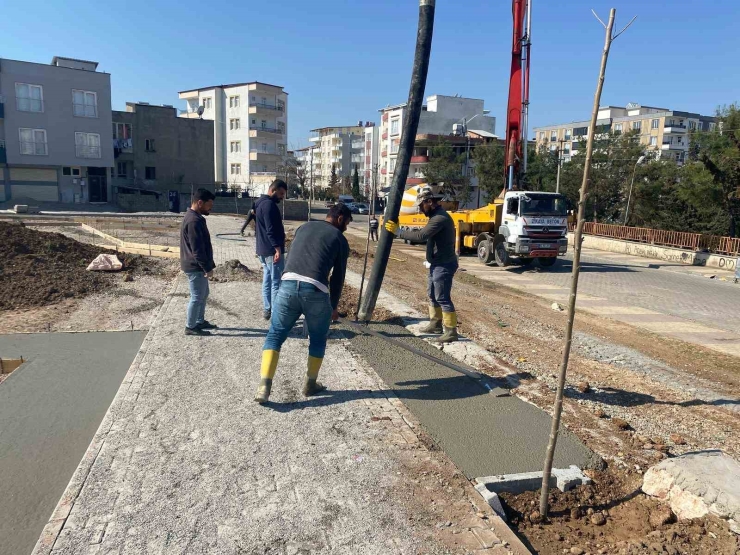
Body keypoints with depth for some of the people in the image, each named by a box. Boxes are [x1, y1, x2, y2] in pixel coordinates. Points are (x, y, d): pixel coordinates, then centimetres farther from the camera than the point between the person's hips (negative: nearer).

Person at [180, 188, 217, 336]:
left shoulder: (194, 217, 11)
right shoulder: (194, 221, -23)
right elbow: (197, 249, -25)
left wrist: (208, 265, 21)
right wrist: (208, 268, -20)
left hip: (197, 266, 10)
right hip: (195, 267, -10)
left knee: (203, 294, 19)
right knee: (197, 297, 0)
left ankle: (200, 321, 32)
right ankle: (190, 327, 11)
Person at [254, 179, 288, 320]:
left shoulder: (260, 203, 16)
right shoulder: (269, 204, -17)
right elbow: (271, 230, -24)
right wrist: (278, 248, -25)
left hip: (262, 249, 10)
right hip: (272, 250, -10)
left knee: (267, 280, 15)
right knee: (276, 283, -5)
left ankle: (267, 310, 21)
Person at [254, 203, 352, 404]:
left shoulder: (304, 227, 26)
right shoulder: (340, 240, 15)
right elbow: (338, 277, 17)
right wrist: (334, 306, 29)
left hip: (289, 284, 3)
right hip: (316, 291, -2)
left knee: (274, 336, 12)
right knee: (317, 340, 19)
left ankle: (264, 386, 1)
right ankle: (310, 384, 30)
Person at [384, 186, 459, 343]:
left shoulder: (440, 218, -22)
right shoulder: (436, 215, 12)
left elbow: (420, 236, -29)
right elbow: (425, 235, 14)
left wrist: (397, 231, -22)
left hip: (443, 265, -10)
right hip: (436, 264, 11)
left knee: (443, 298, -6)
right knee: (432, 295, 19)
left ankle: (451, 331, 0)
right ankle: (435, 323, 32)